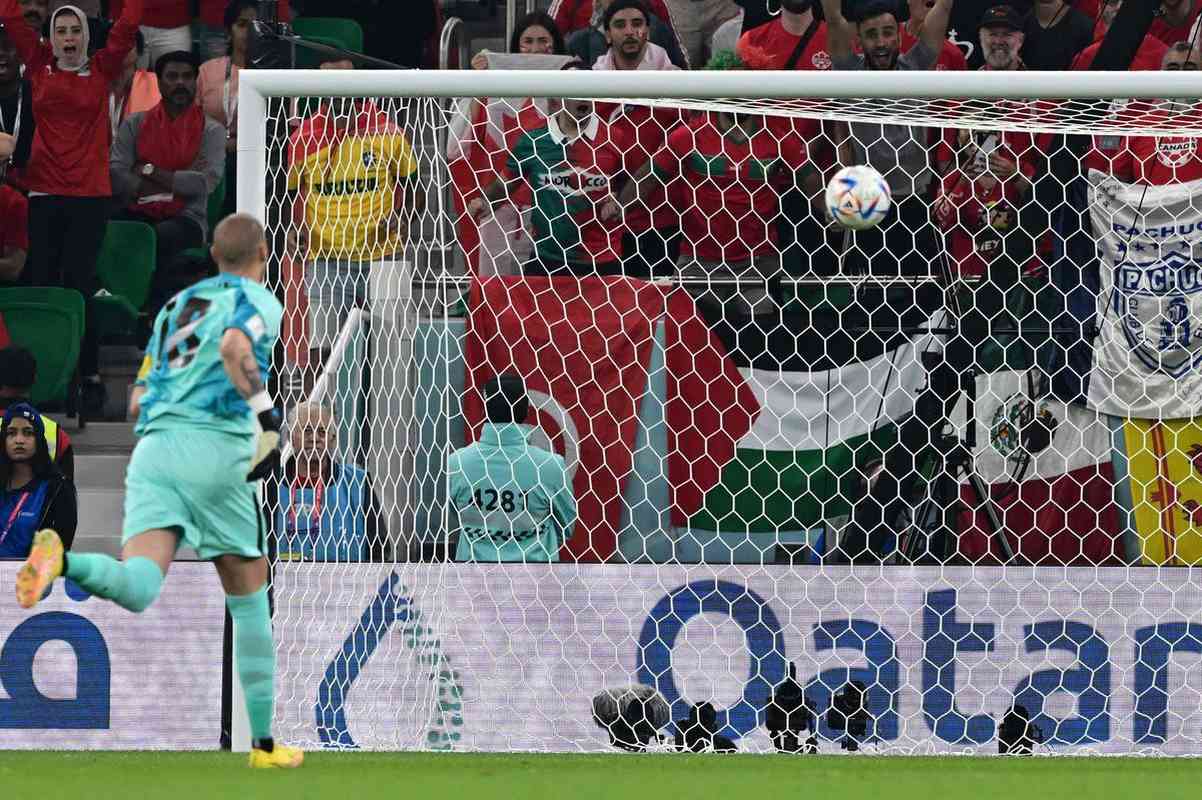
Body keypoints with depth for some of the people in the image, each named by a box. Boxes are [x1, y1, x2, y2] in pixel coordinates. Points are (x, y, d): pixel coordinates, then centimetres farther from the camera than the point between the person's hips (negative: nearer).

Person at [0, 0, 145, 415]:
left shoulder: (101, 71, 5)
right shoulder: (40, 67, 9)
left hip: (90, 194, -2)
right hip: (44, 191, 2)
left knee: (80, 284, -4)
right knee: (42, 283, 2)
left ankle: (89, 375, 1)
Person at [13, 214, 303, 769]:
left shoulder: (176, 305, 26)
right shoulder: (259, 302, 7)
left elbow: (137, 404, 28)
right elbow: (235, 346, -17)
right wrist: (268, 415, -15)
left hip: (153, 447, 4)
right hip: (215, 448, -4)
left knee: (137, 590, -16)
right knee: (249, 604, 12)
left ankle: (62, 562, -48)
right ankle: (264, 743, 14)